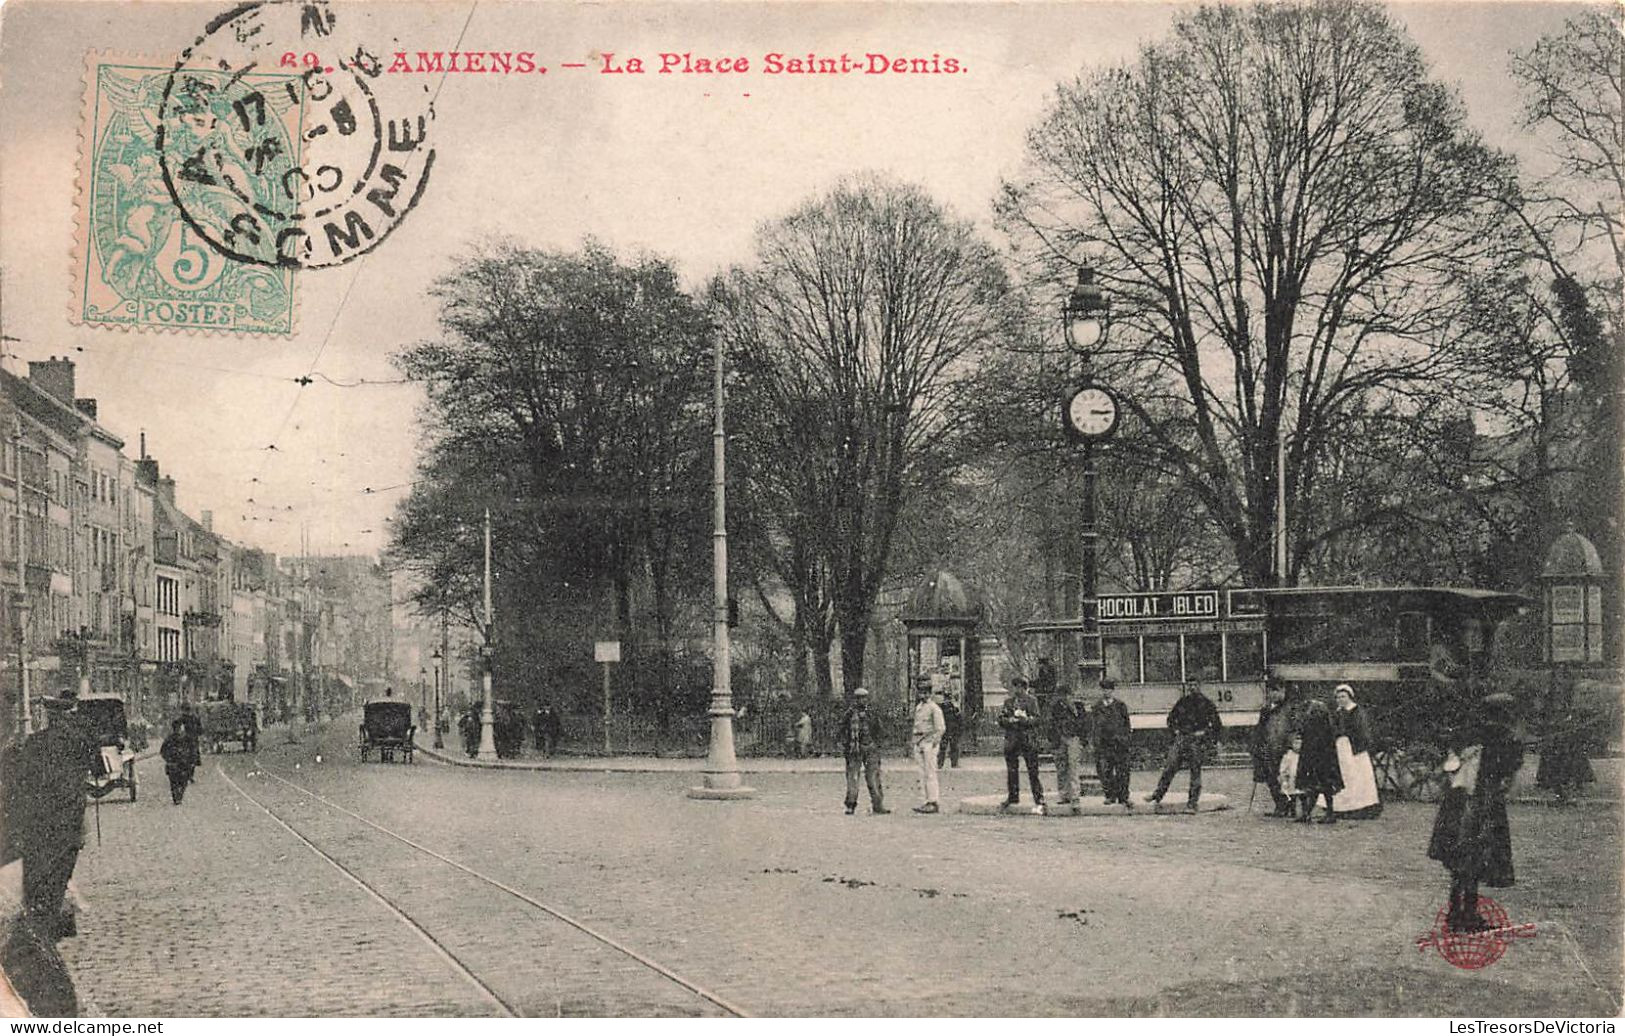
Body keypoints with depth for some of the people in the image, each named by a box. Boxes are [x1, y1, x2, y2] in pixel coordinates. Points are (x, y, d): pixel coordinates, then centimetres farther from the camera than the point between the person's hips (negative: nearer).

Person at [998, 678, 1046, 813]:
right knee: (1011, 770, 10)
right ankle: (1013, 797, 24)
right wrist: (1010, 720, -11)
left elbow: (1036, 719, -4)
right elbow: (1001, 720, 8)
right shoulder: (1008, 702, 13)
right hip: (1011, 739, 4)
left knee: (1033, 770, -7)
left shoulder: (1031, 700, 2)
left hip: (1028, 740, -4)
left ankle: (1039, 801, -7)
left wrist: (1025, 719, -20)